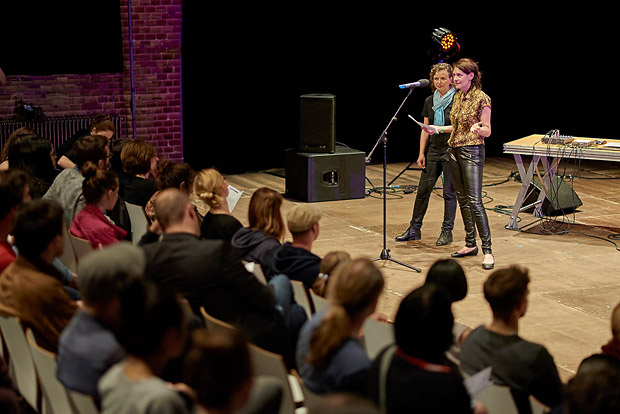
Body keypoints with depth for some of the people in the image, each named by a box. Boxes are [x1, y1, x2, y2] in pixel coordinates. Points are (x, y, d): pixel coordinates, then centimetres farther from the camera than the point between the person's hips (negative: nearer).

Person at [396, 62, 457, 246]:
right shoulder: (430, 101, 11)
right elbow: (425, 129, 13)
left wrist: (440, 129, -24)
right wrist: (421, 153, 9)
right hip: (433, 150, 5)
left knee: (449, 192, 1)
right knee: (423, 190, 6)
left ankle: (447, 231, 10)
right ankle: (414, 229, 14)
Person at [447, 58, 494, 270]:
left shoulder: (481, 99, -11)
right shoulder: (457, 97, 12)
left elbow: (487, 131, -11)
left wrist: (478, 129, -31)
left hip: (472, 151, -8)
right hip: (454, 150, 8)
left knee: (475, 201, -12)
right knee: (462, 199, 11)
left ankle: (487, 250, -10)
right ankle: (470, 244, 20)